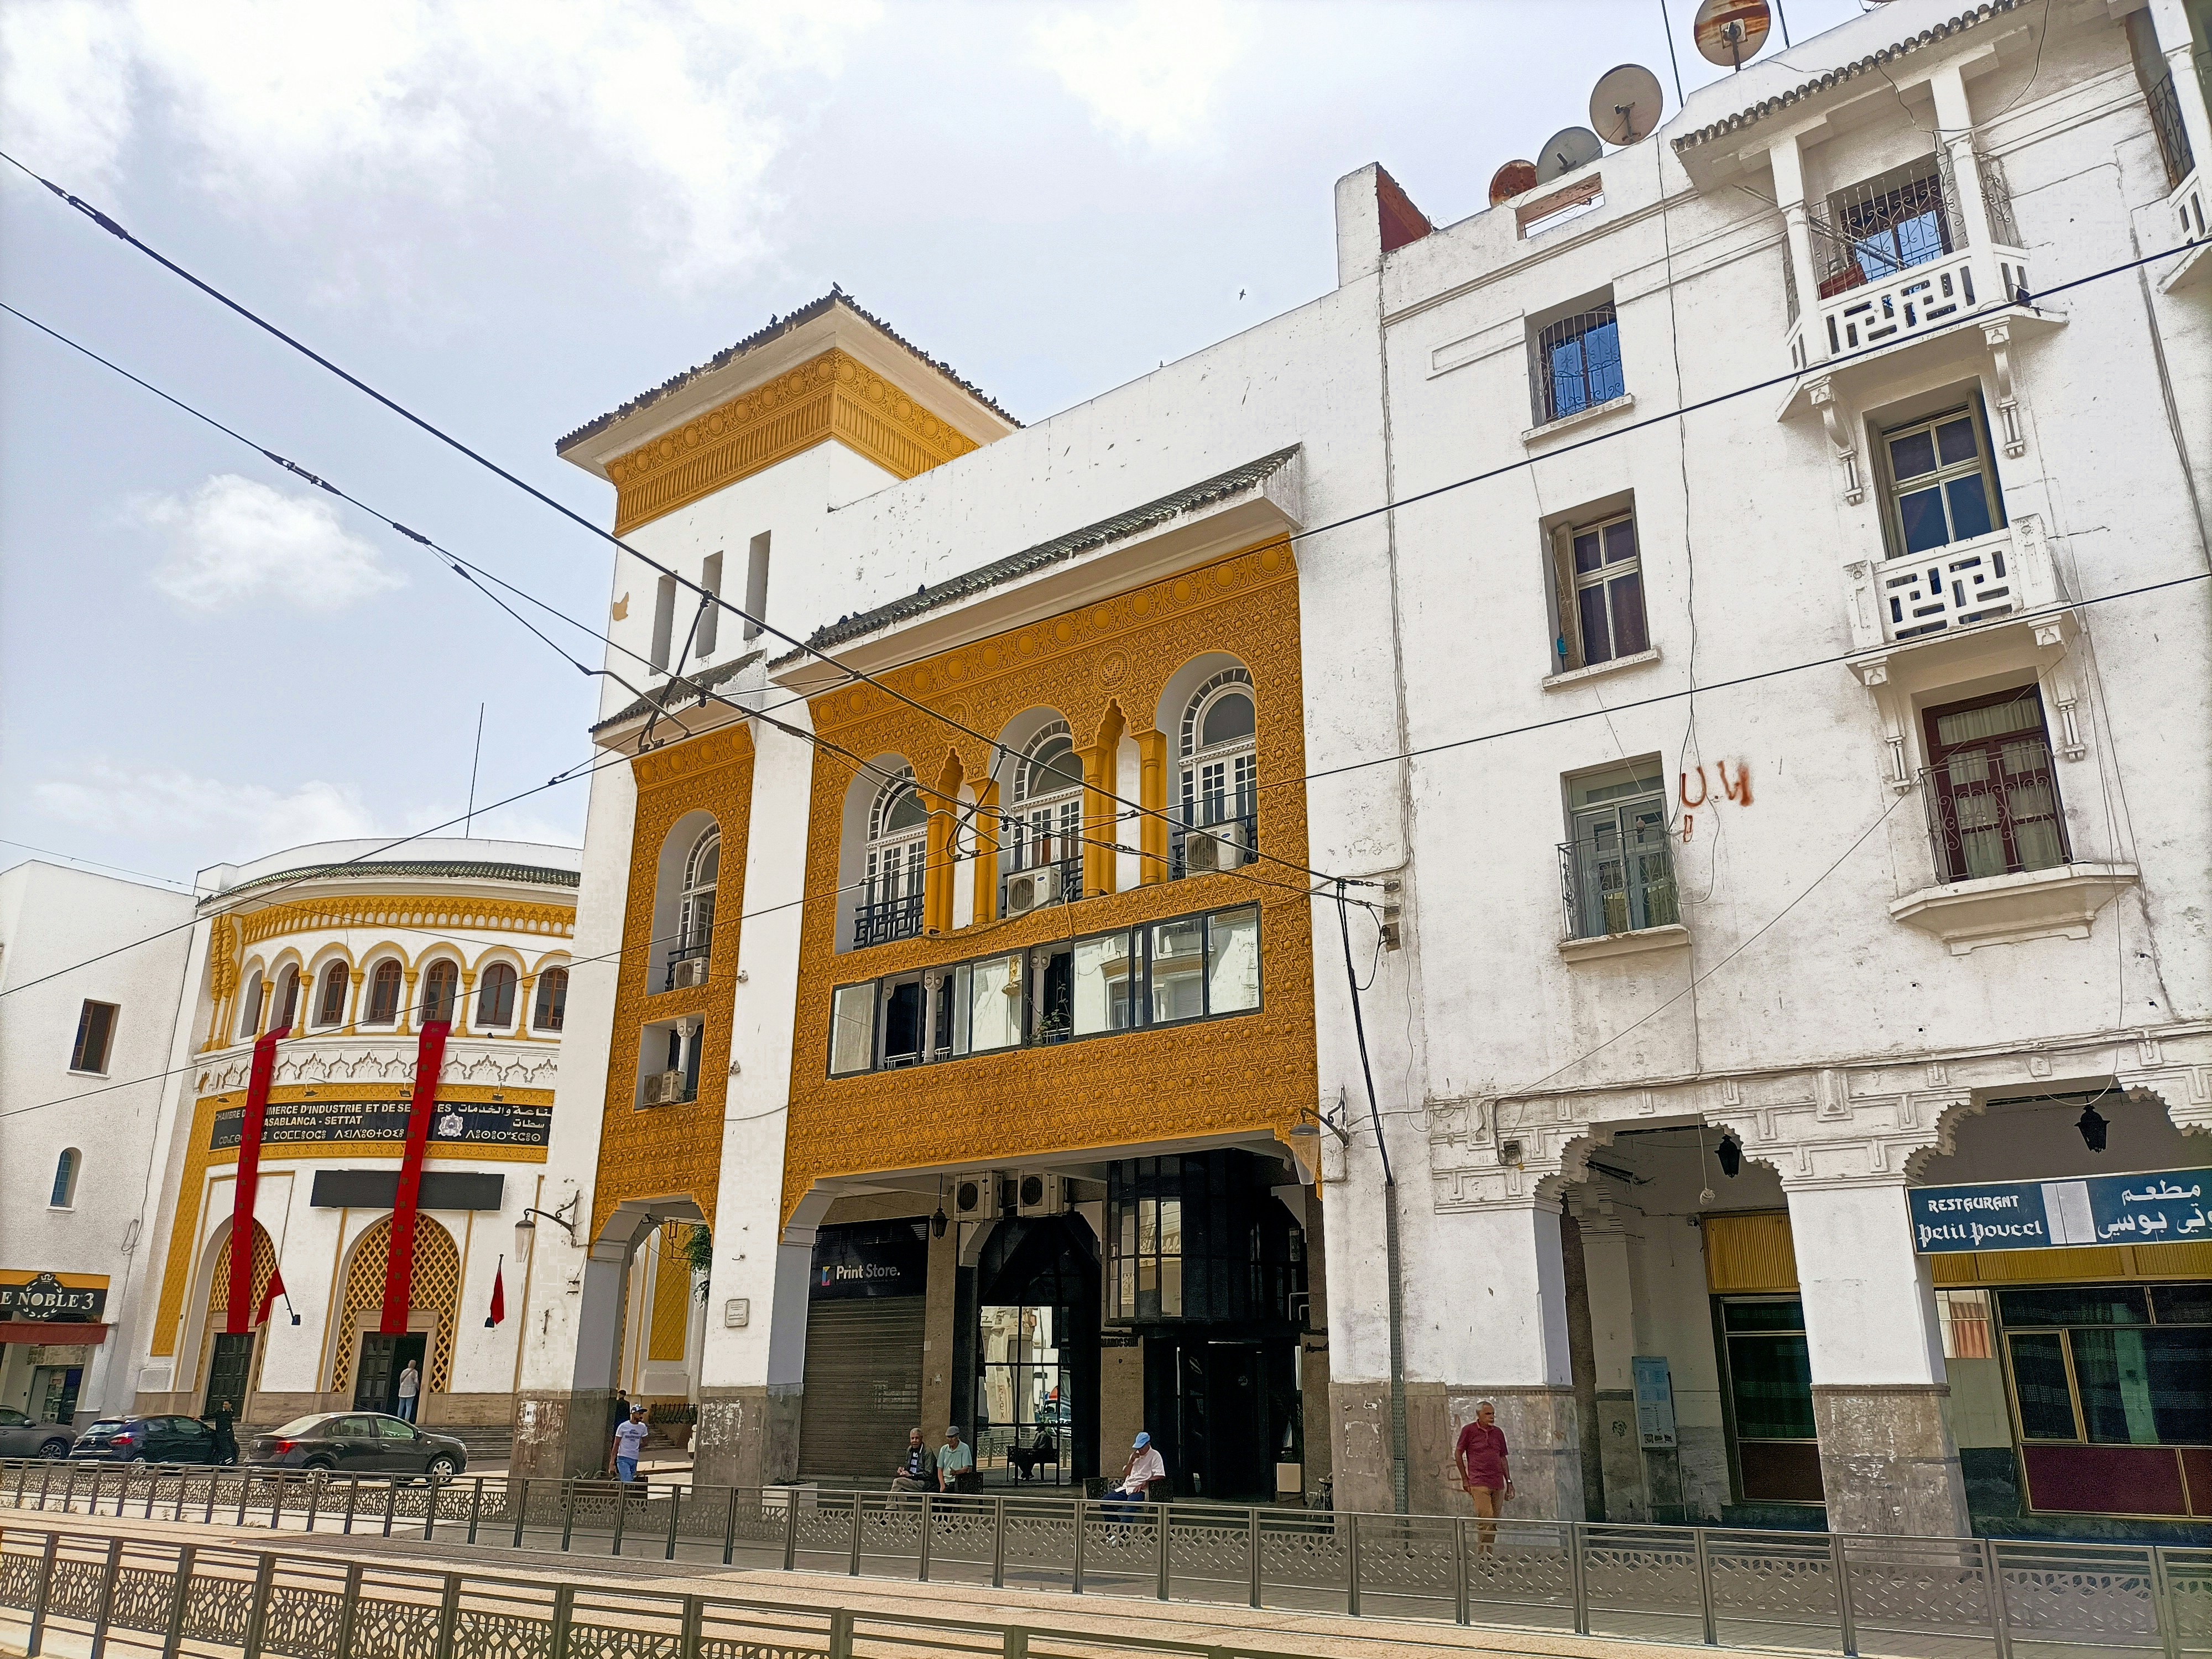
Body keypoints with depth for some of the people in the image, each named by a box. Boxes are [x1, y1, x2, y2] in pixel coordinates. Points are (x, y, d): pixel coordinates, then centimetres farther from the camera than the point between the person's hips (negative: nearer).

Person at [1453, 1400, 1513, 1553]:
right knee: (1486, 1519, -14)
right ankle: (1482, 1556, -9)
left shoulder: (1498, 1432, 13)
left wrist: (1509, 1481, 15)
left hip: (1498, 1484, 5)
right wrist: (1465, 1479, 1)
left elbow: (1502, 1458, 20)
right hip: (1479, 1483, -5)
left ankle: (1488, 1555, 14)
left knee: (1494, 1523, 6)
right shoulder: (1469, 1430, -1)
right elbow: (1458, 1453, 3)